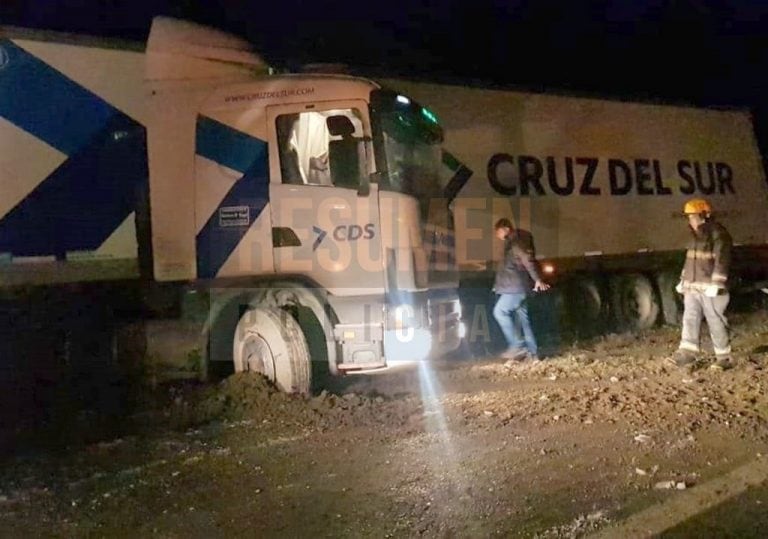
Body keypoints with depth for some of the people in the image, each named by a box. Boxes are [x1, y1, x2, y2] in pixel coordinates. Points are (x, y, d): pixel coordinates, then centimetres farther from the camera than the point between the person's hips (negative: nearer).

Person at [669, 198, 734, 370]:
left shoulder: (718, 235, -11)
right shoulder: (696, 236, 15)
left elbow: (721, 261, -17)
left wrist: (716, 285, -22)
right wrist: (683, 281, 19)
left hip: (709, 288, -8)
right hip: (692, 287, 8)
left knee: (716, 323, -1)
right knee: (690, 319, 1)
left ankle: (724, 358, 8)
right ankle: (687, 354, -1)